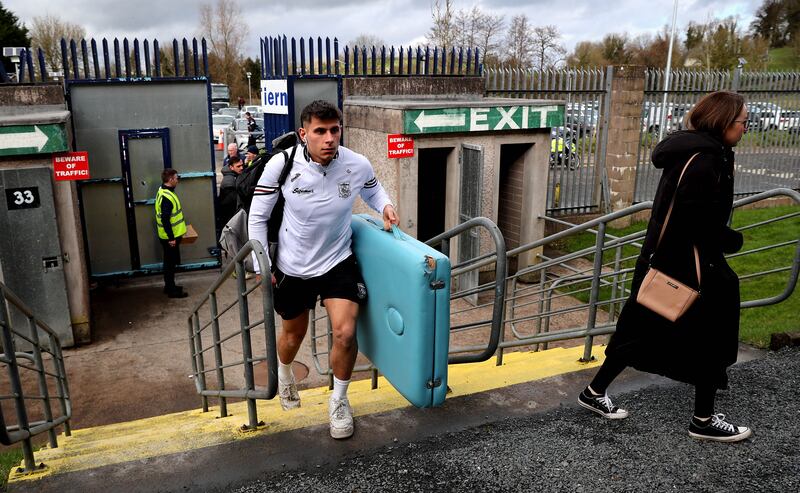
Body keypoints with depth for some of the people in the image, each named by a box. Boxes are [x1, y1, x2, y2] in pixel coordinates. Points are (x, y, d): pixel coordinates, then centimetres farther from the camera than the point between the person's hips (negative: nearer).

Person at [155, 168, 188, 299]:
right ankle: (172, 290, 9)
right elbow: (165, 219, -26)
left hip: (170, 235, 10)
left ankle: (170, 287, 29)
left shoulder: (164, 192, 9)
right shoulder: (166, 197, -24)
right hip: (170, 237, -10)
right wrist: (171, 238, -23)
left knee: (170, 262, 18)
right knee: (170, 263, 0)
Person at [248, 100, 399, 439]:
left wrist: (386, 206, -11)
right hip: (291, 267, 0)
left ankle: (339, 400, 16)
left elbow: (373, 191, 10)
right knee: (293, 335, 19)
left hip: (338, 261, 0)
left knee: (345, 333, -14)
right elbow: (258, 217, -8)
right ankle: (284, 372, 57)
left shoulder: (358, 165, -15)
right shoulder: (281, 165, -19)